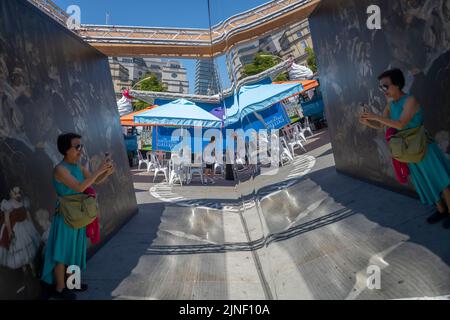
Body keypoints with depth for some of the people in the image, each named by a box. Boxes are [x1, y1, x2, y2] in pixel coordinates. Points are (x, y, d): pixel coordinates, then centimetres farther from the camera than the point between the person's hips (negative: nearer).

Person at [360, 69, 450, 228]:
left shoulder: (410, 100, -20)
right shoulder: (390, 104, 1)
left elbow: (400, 124, -30)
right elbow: (381, 125, 5)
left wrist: (375, 116, -33)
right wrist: (367, 121, -15)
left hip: (423, 146, -7)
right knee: (426, 182, 16)